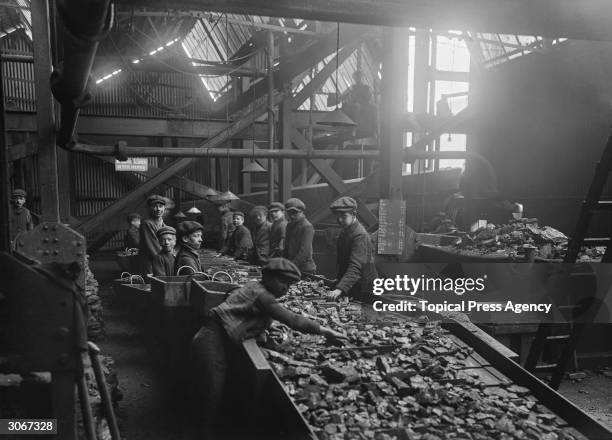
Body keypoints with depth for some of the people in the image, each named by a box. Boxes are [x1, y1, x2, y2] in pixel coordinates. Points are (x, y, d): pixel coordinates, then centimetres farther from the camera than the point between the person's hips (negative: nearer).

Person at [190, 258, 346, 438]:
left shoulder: (254, 286, 11)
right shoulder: (262, 296, -17)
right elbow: (292, 320, -20)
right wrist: (325, 330, -14)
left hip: (221, 344, 10)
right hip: (212, 342, -10)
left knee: (219, 394, 14)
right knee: (213, 397, -3)